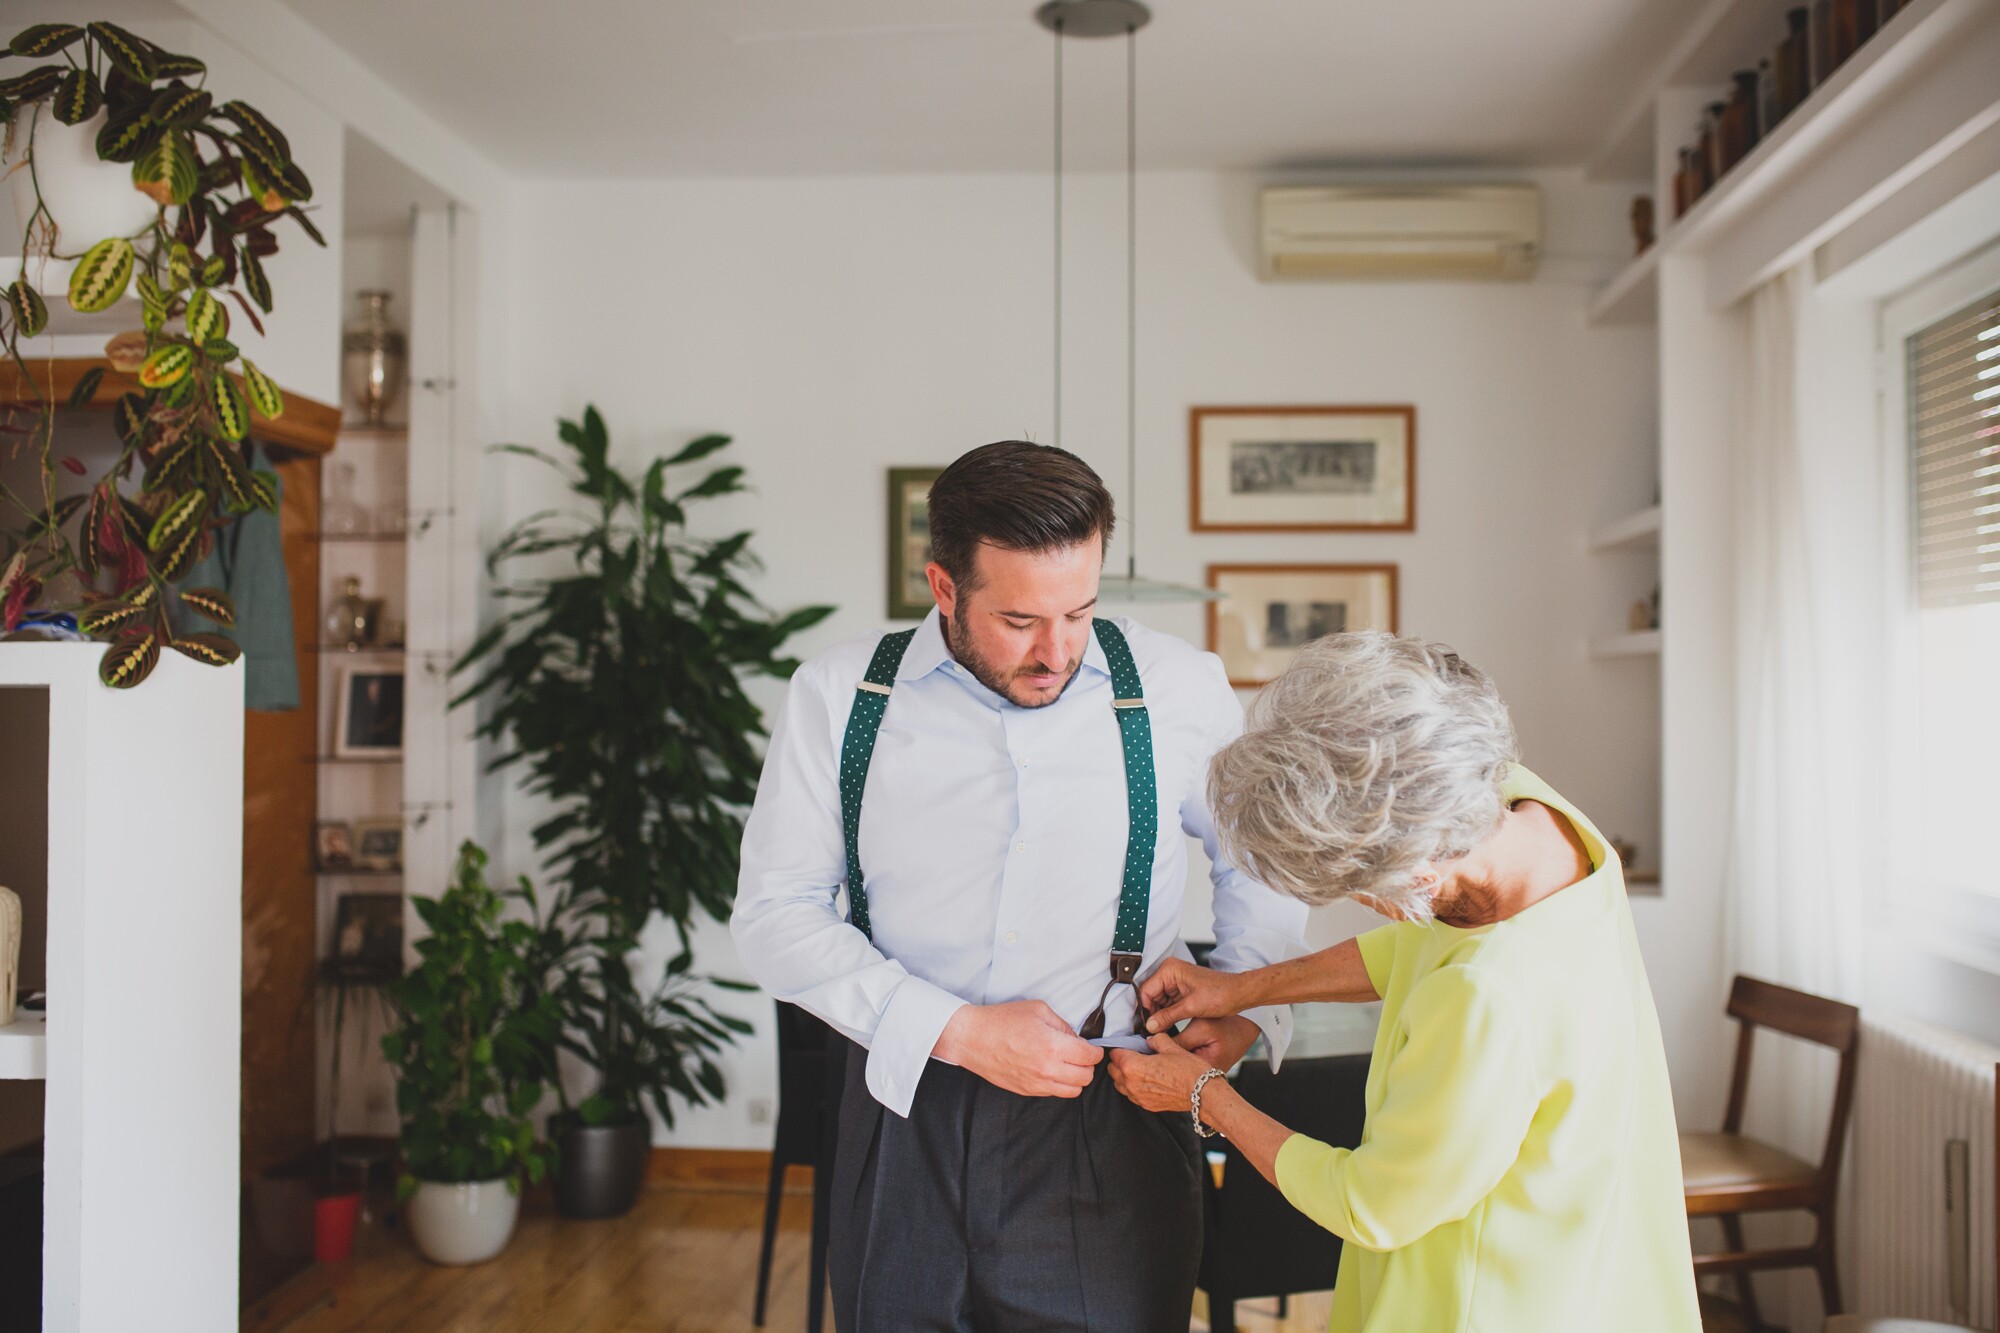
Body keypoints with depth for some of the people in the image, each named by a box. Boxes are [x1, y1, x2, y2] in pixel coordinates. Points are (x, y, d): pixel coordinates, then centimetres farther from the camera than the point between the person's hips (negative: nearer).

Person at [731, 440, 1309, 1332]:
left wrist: (1247, 1007, 0)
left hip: (1112, 1128, 0)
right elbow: (774, 913, -2)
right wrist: (955, 1031, -11)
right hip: (908, 1117, 1)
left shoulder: (1181, 690, -2)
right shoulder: (840, 695, -3)